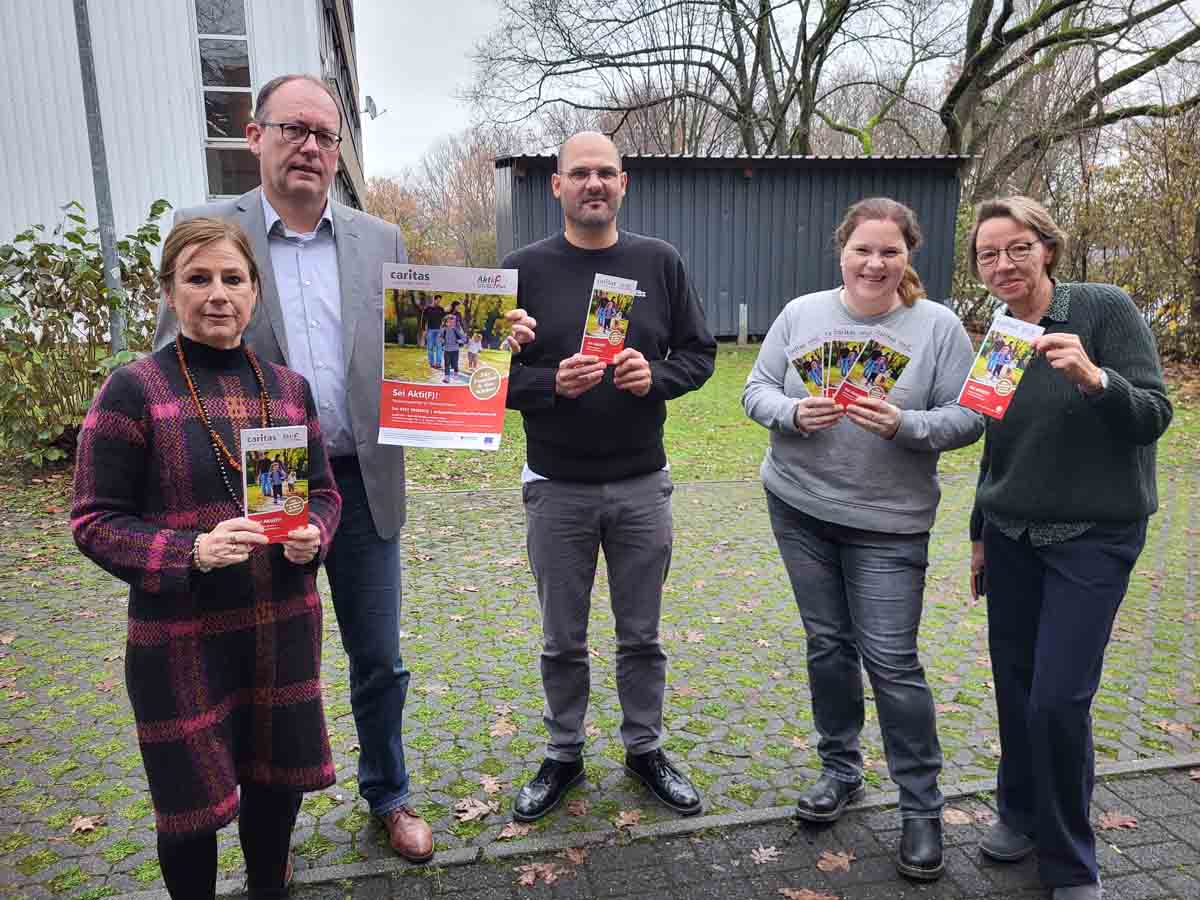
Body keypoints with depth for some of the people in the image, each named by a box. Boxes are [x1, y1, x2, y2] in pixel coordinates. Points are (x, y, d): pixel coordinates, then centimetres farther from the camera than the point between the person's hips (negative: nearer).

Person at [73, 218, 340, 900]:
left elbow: (324, 490, 11)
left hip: (286, 625, 4)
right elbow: (95, 521, -8)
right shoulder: (133, 391, -9)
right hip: (180, 636, -4)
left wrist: (313, 533, -11)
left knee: (279, 779, 19)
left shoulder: (288, 387, 5)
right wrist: (191, 552, -24)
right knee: (192, 797, 12)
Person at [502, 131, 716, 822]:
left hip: (642, 484, 1)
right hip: (557, 486, -1)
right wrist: (552, 384, -21)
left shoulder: (660, 262, 2)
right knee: (563, 640, 13)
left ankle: (646, 748, 35)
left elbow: (699, 353, 5)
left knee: (642, 634, 15)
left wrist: (656, 376, -15)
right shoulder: (525, 269, -2)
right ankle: (565, 755, 34)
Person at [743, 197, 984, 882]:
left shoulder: (939, 325, -5)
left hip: (888, 521, -3)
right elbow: (757, 391, 3)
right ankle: (841, 771, 33)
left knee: (891, 658, -3)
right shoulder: (801, 313, 2)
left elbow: (968, 418, -5)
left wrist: (904, 425, -23)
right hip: (799, 506, 3)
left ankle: (922, 807, 16)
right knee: (828, 642, 13)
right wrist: (795, 414, -18)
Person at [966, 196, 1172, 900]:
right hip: (1012, 535, 5)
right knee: (1014, 682, 9)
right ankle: (1022, 813, 32)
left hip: (1093, 536, -5)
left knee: (1058, 697, -7)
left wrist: (1094, 378, -33)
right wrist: (981, 533, 18)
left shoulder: (1105, 309, -9)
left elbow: (1155, 415, -14)